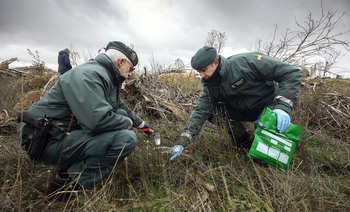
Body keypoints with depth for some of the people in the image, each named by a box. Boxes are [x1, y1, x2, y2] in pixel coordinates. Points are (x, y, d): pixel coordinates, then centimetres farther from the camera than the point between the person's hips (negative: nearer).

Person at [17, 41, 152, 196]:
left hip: (72, 129, 10)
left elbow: (121, 106, 26)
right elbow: (98, 120, -32)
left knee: (121, 114, 7)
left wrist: (140, 123, 31)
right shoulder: (88, 74, -21)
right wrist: (127, 122, -13)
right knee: (126, 139, -24)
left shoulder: (108, 79, 12)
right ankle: (67, 181, -8)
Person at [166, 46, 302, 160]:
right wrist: (182, 143, -23)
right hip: (244, 111, 5)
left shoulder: (247, 62, -26)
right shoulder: (210, 86, -10)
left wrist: (283, 107, -34)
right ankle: (245, 146, -4)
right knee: (213, 108, -18)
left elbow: (292, 73, -22)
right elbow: (200, 112, -15)